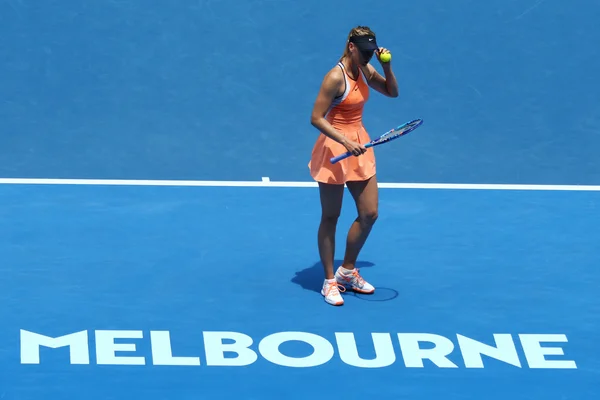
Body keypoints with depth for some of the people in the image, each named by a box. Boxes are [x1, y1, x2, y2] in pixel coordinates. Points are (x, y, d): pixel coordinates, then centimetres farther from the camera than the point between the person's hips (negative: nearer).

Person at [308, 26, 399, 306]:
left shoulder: (365, 71, 3)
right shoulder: (336, 77, -19)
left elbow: (392, 92, 16)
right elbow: (316, 119, -20)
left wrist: (387, 67, -2)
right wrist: (346, 142, -27)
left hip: (359, 146, 8)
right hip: (334, 148, -8)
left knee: (369, 214, 8)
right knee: (330, 217, 4)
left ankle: (347, 271, 25)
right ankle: (329, 281, 13)